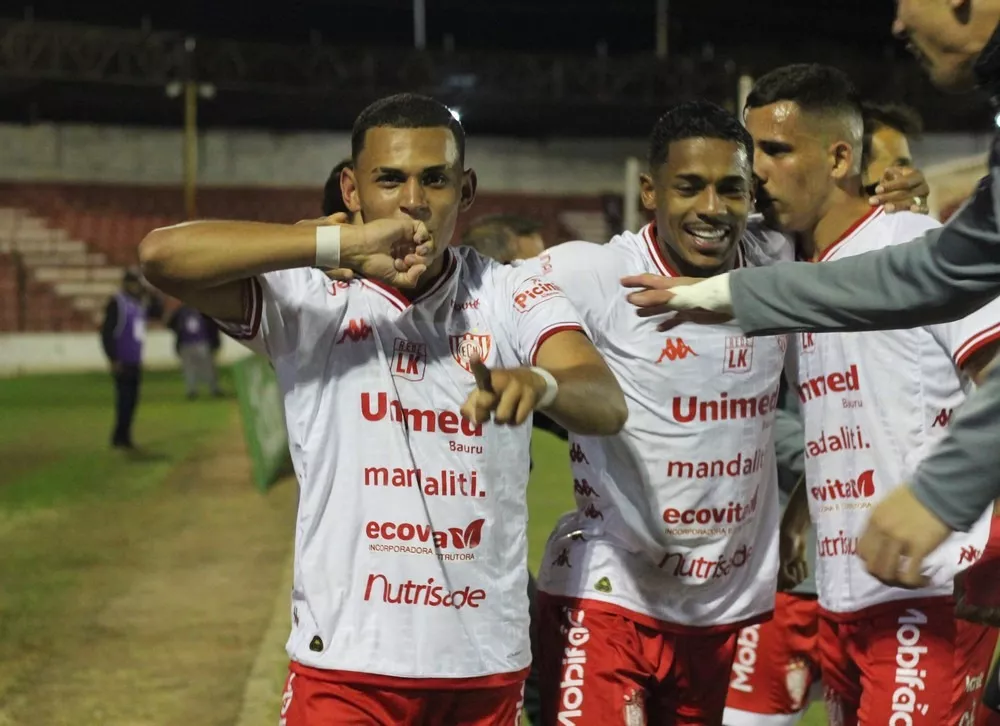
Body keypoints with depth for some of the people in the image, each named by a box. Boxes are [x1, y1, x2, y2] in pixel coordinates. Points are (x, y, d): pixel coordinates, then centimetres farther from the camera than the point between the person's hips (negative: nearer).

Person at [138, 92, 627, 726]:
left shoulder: (512, 298, -1)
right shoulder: (309, 300, -4)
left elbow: (607, 405, -17)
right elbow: (163, 254, -19)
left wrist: (538, 383, -41)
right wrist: (341, 245, -25)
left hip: (488, 661, 2)